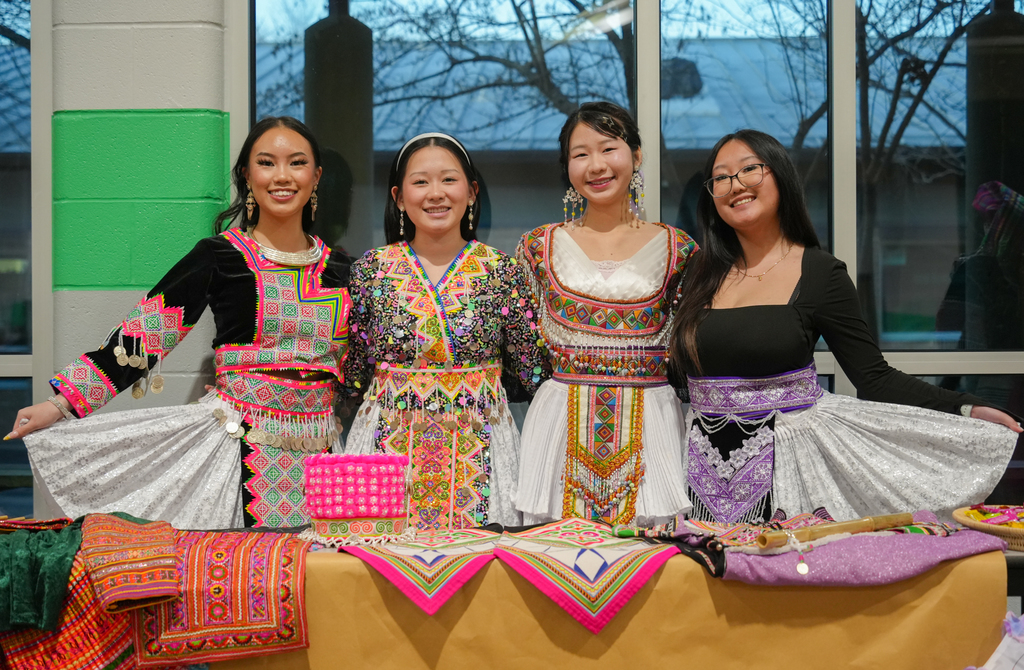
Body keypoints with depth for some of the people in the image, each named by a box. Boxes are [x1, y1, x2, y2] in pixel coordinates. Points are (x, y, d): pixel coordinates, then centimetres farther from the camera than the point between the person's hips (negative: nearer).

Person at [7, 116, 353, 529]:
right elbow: (145, 332, -5)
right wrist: (62, 402, -11)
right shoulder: (221, 256, -2)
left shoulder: (337, 267, 9)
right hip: (243, 448, -4)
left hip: (320, 452, 4)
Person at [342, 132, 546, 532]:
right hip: (388, 446, 0)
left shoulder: (503, 272, -1)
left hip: (477, 451, 0)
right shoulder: (371, 270, 1)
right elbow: (352, 378, 5)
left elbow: (529, 379, 2)